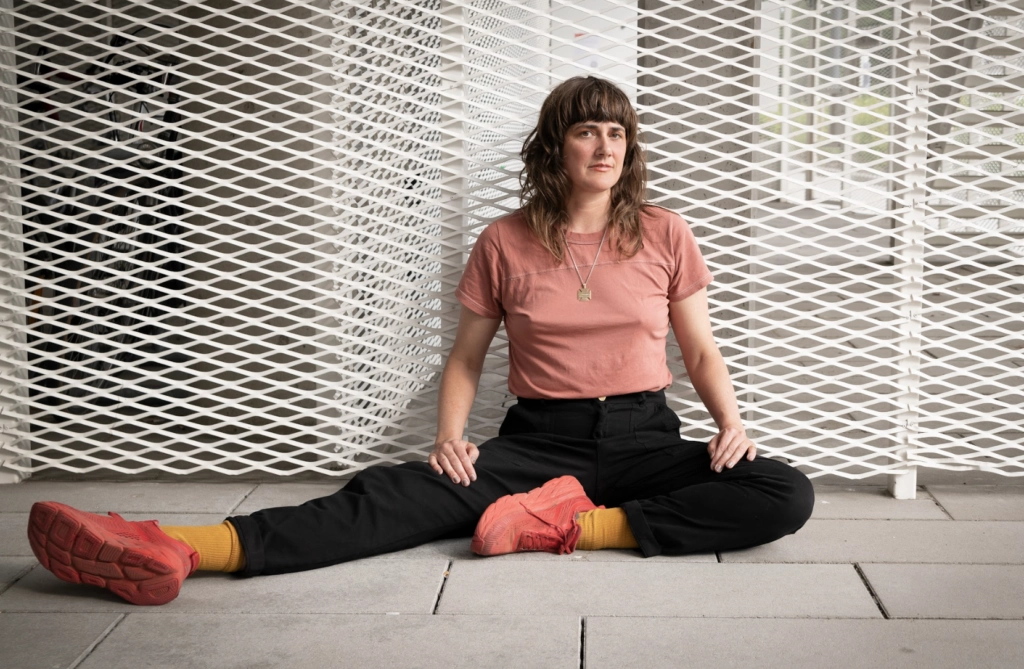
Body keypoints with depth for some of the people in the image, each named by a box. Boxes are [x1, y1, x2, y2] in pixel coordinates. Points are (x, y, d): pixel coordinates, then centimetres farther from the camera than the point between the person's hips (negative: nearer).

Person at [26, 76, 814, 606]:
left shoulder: (664, 234, 5)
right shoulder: (505, 242, 4)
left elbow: (701, 349, 10)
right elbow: (466, 358, 9)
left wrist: (732, 424, -8)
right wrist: (450, 435, -9)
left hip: (645, 435, 1)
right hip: (539, 437, -1)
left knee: (786, 495, -26)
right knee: (399, 494, -26)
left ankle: (572, 522, -30)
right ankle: (171, 551, -44)